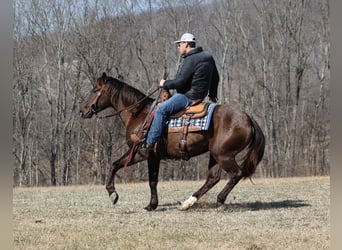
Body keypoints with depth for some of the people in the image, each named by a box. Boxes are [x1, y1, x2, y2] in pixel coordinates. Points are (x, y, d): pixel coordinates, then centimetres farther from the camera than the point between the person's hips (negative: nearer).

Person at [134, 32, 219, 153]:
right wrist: (213, 94, 40)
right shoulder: (208, 57, 14)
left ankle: (149, 143, -27)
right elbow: (215, 78, 25)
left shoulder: (190, 60, -17)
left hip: (189, 96, -11)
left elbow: (180, 81, -22)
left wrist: (165, 84, -4)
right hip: (200, 95, 11)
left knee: (161, 109, -21)